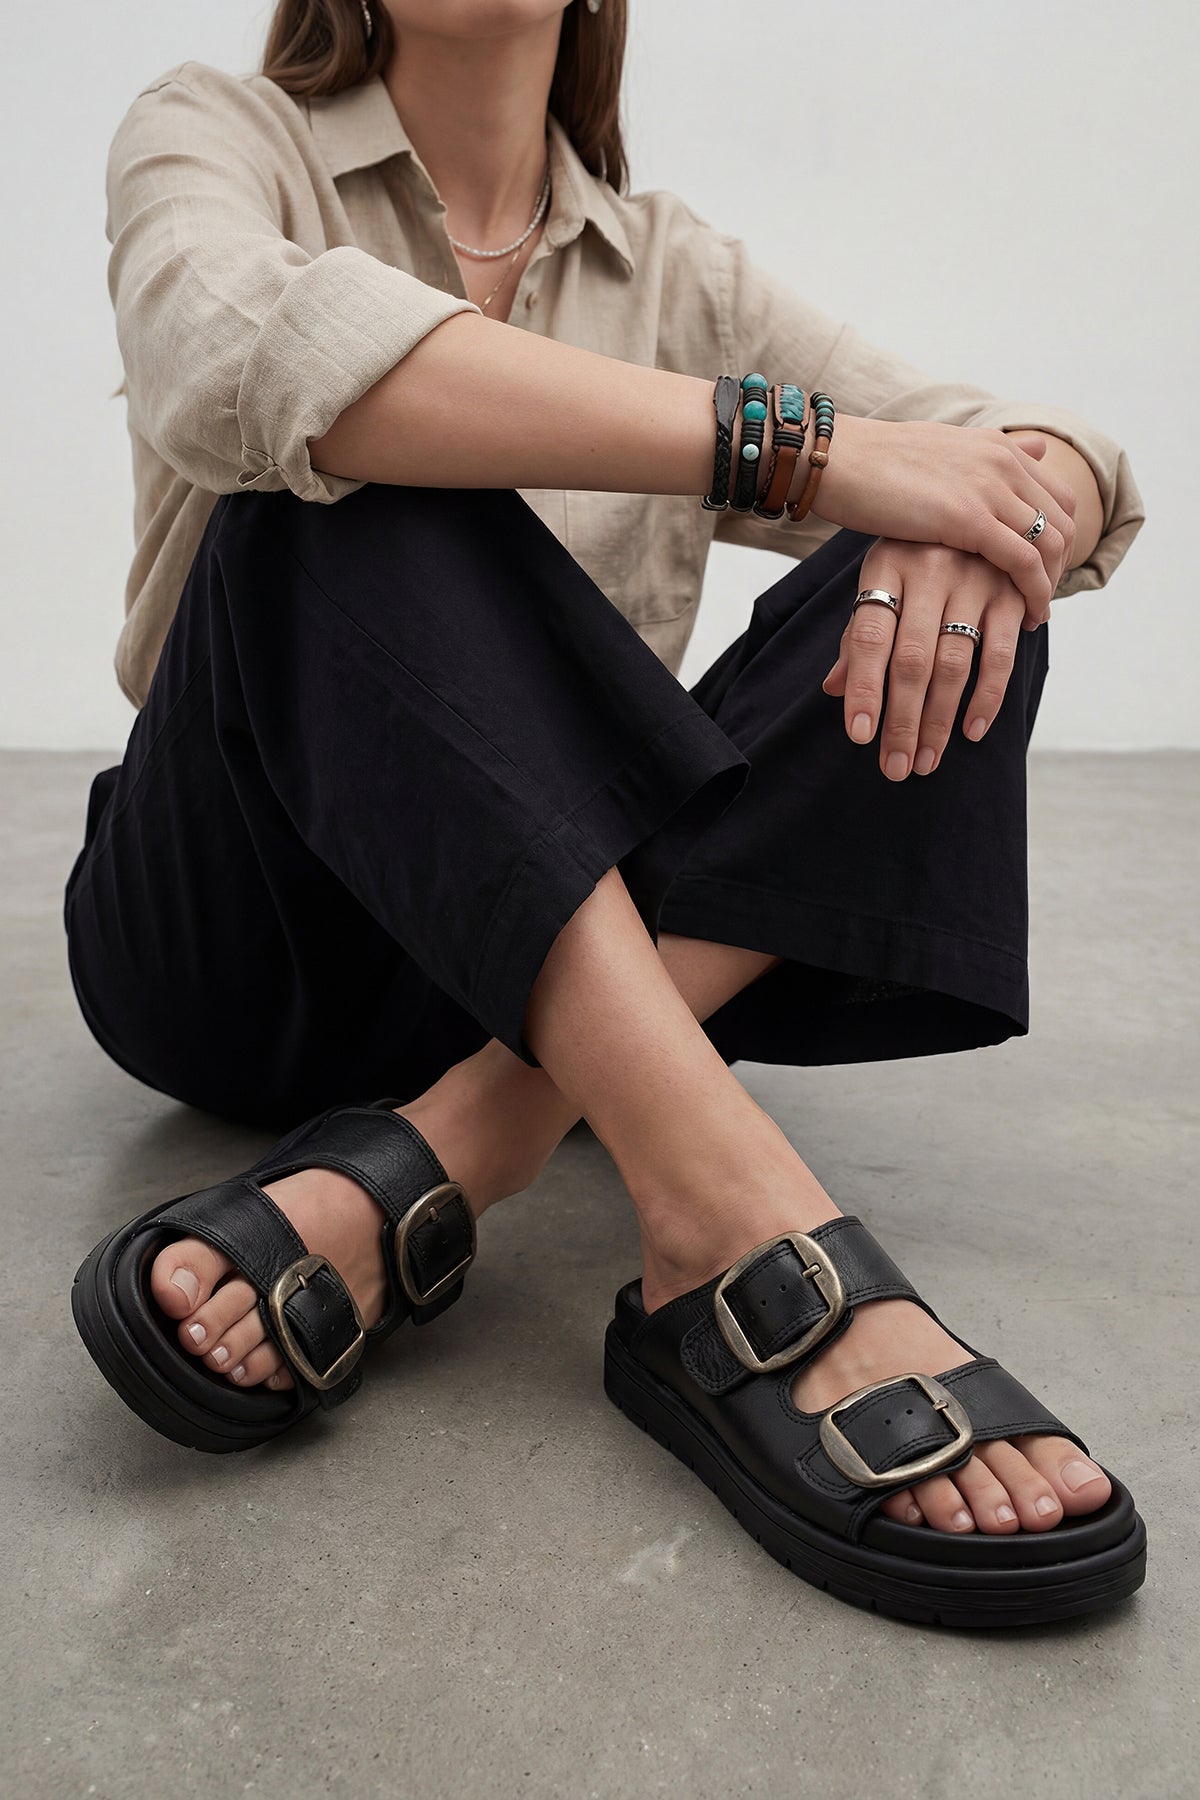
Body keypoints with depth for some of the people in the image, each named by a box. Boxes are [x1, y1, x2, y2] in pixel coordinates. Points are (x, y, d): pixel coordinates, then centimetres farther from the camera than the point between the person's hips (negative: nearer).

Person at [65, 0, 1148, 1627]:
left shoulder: (676, 269, 11)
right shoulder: (220, 137, 2)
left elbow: (1071, 468, 3)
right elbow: (240, 357, -25)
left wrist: (997, 512, -22)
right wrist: (789, 442, -27)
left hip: (561, 971, 3)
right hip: (235, 930, -2)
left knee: (946, 602, -15)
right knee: (360, 471, -26)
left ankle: (421, 1174, -30)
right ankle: (734, 1219, -38)